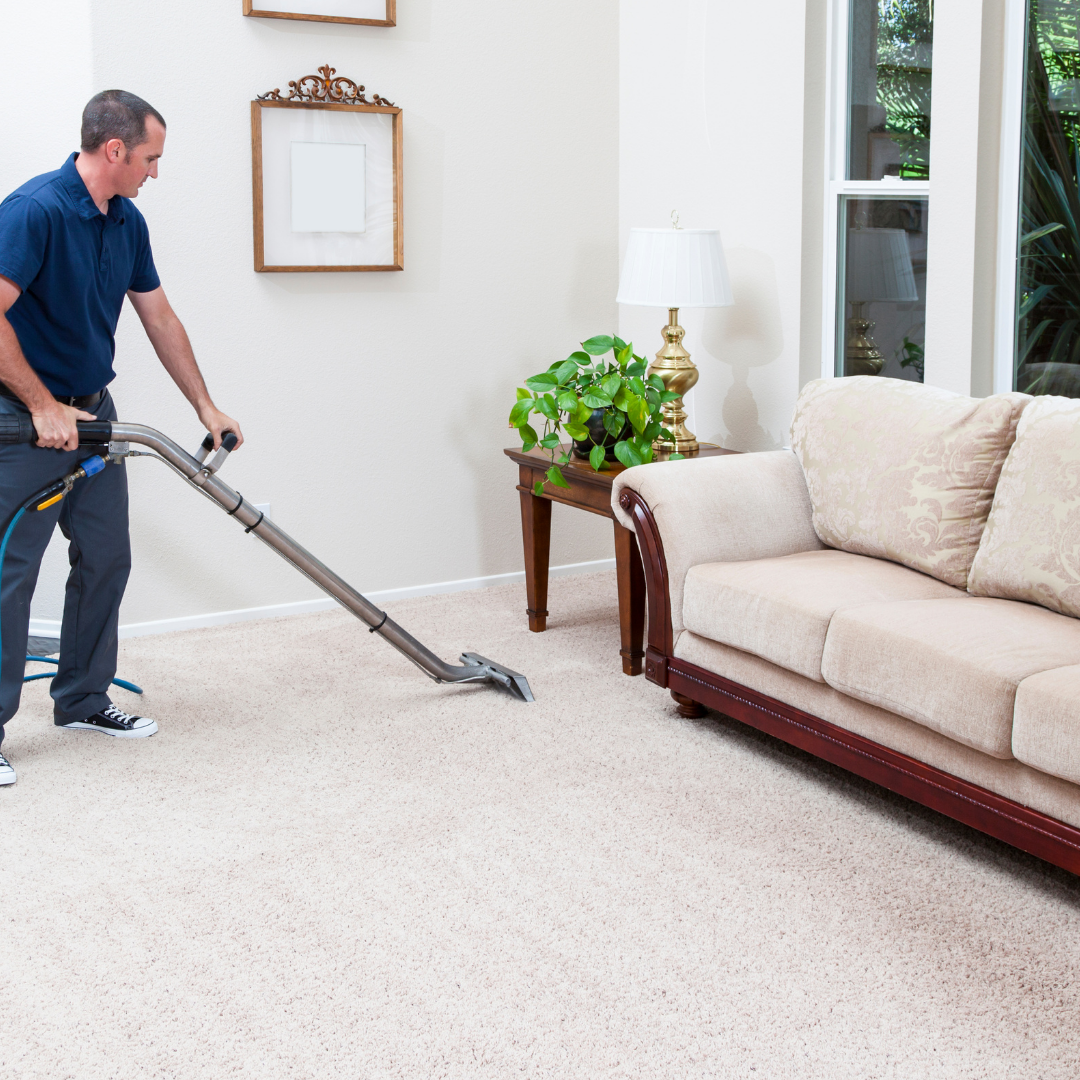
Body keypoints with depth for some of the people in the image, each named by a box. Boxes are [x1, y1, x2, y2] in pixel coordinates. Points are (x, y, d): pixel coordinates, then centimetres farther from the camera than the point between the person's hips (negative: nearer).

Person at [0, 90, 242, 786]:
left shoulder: (127, 224, 6)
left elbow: (160, 319, 13)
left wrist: (207, 407, 14)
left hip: (92, 412, 9)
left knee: (106, 560, 11)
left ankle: (83, 701, 24)